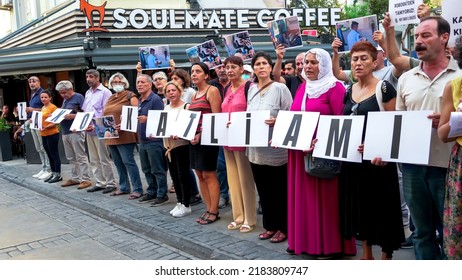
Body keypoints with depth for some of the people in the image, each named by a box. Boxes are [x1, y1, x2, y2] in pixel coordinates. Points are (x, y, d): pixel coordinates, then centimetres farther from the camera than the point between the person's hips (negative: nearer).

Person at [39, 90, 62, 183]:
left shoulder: (53, 107, -10)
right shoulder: (42, 108, 15)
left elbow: (56, 122, -15)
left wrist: (46, 127, -23)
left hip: (52, 134, -8)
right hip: (44, 135, 9)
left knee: (54, 155, -3)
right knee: (49, 155, 13)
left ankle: (58, 175, 2)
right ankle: (53, 173, 21)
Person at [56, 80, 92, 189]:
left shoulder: (79, 97, -7)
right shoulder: (65, 100, 18)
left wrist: (72, 116, -23)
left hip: (76, 131, -8)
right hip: (65, 132, 8)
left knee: (81, 157, -5)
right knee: (71, 158, 13)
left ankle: (86, 179, -1)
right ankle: (74, 178, 21)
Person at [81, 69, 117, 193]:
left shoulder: (105, 92, -7)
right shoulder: (88, 93, 17)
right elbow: (84, 111, 20)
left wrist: (95, 126, -19)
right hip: (89, 130, 8)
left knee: (104, 159, -3)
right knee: (94, 159, 11)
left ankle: (110, 183, 5)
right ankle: (100, 183, 19)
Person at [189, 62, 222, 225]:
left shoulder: (212, 91, -6)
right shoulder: (194, 95, 17)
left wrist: (201, 134, -20)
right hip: (194, 138, 8)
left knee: (209, 175, -4)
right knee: (200, 175, 8)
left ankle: (214, 212, 3)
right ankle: (208, 209, 16)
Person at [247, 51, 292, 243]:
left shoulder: (280, 88, -7)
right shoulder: (251, 90, 11)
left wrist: (277, 121, -26)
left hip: (276, 149, -6)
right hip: (256, 149, 6)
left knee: (279, 190, 5)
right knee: (263, 189, 14)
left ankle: (283, 228, 19)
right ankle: (270, 225, 28)